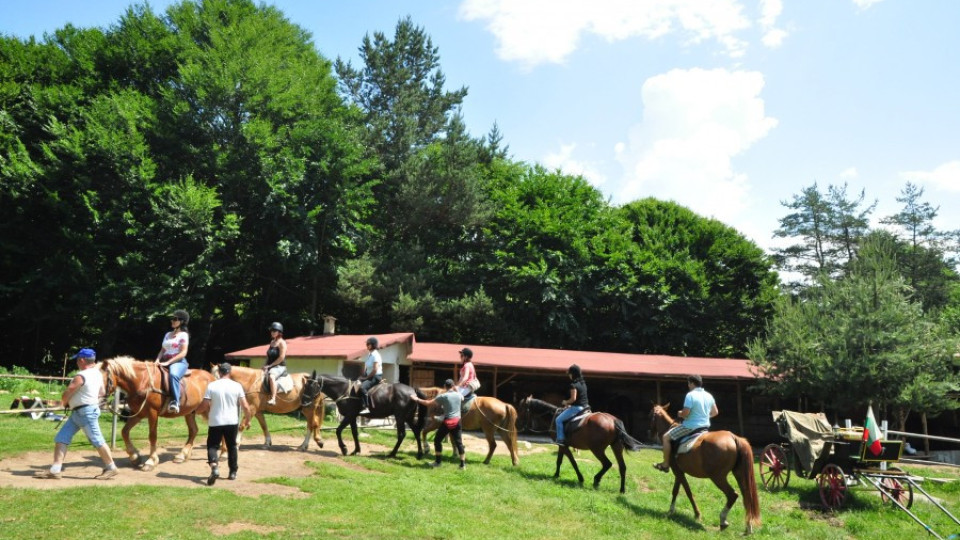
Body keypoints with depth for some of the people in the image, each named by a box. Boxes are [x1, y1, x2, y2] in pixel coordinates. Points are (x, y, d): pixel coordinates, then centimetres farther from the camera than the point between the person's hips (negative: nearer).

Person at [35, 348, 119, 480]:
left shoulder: (81, 376, -21)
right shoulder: (98, 373, 8)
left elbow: (66, 394, -13)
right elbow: (102, 393, 18)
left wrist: (63, 402, 8)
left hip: (86, 412, -10)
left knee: (97, 441, -1)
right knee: (61, 438, 8)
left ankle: (111, 468, 8)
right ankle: (55, 470, 9)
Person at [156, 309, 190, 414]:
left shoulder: (183, 335, 0)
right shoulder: (168, 334, 21)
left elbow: (183, 353, -9)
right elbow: (162, 350, 20)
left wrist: (167, 362, -16)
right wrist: (158, 360, -1)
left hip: (179, 362, -8)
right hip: (165, 362, 8)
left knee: (173, 374, -38)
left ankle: (175, 402, -44)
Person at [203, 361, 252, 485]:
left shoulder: (212, 386, -5)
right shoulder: (237, 386, -3)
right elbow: (246, 407, -4)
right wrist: (247, 420, 9)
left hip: (215, 422, -1)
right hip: (232, 422, 2)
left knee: (212, 445, 7)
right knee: (232, 446, 16)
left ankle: (214, 467, -18)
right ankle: (233, 472, 22)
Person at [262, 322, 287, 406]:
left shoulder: (281, 343, -8)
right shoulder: (272, 342, 17)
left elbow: (281, 358, -16)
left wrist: (270, 365, -15)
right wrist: (266, 365, 5)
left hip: (280, 367, -10)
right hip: (270, 367, 10)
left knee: (271, 376, -36)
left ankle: (273, 399, -41)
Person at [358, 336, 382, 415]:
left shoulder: (375, 355, -16)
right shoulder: (369, 355, 12)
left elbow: (375, 370, -21)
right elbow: (366, 367, 18)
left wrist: (366, 377, -13)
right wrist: (363, 376, 4)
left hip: (376, 377, -11)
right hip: (369, 377, 11)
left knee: (362, 387, -30)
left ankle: (366, 407, -31)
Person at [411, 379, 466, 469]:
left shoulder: (443, 396, -10)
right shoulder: (459, 395, 1)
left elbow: (428, 403, -4)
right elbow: (462, 399, 28)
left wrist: (417, 399, 7)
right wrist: (456, 390, 30)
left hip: (447, 422, -4)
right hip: (457, 421, 4)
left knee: (437, 440, 13)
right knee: (459, 442, 8)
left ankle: (438, 462, 16)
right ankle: (463, 464, 6)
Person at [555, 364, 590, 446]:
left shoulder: (573, 385, -16)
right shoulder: (583, 383, 11)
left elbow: (573, 398, -22)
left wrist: (565, 402, -4)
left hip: (576, 407, -9)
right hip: (585, 407, 10)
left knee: (559, 419, -3)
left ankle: (561, 439, -8)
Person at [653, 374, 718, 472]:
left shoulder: (690, 395, -18)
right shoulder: (709, 396, 5)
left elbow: (685, 413, -23)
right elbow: (715, 412, 13)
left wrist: (680, 414, -2)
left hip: (690, 426, -8)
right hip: (705, 426, 8)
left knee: (666, 437, 4)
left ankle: (665, 465, 4)